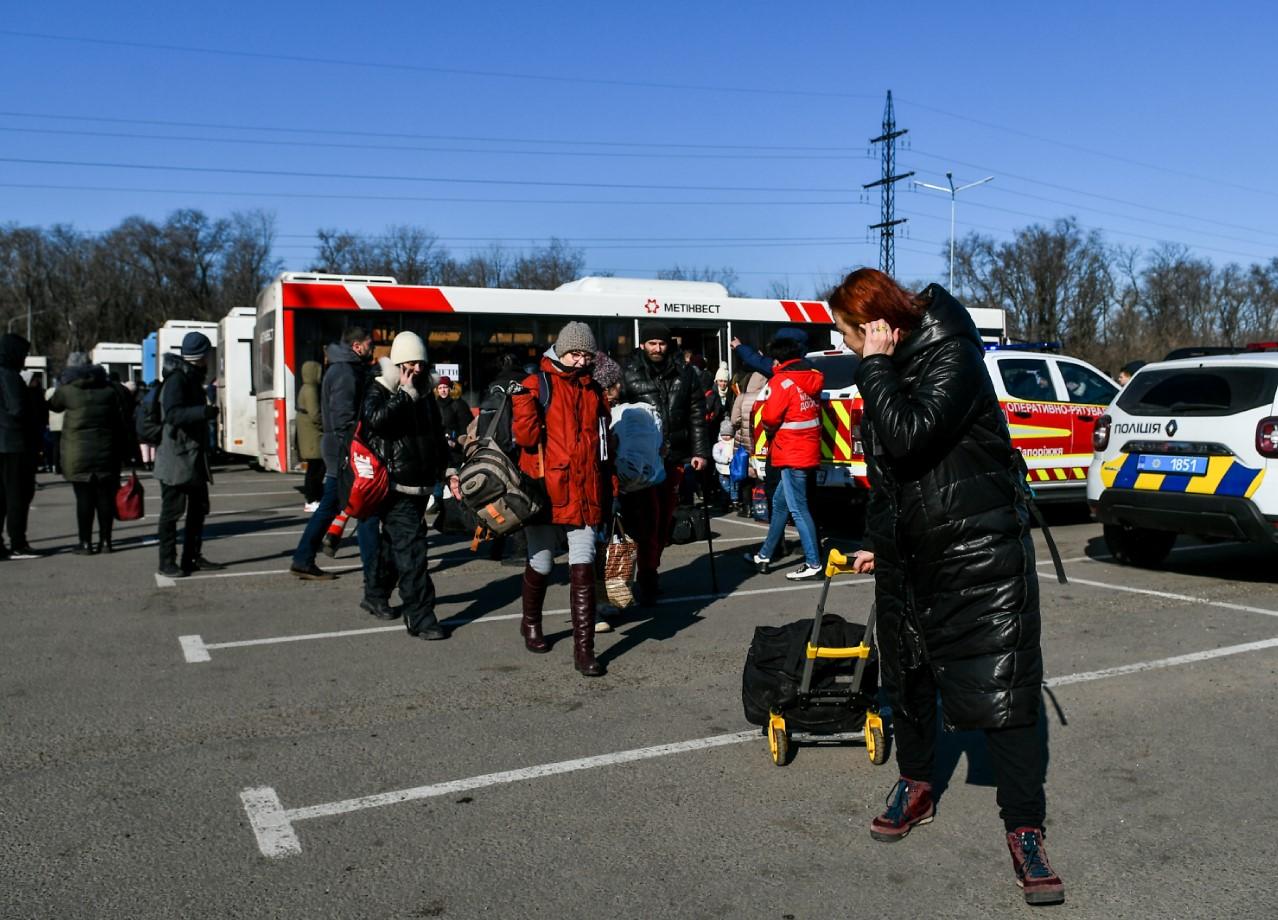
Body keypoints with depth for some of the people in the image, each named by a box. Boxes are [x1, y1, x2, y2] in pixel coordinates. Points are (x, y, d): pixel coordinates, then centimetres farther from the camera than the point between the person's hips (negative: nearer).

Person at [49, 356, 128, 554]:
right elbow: (121, 422, 4)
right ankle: (105, 541, 11)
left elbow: (53, 406, 16)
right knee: (105, 496, 7)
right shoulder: (109, 391, 4)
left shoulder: (66, 391, -5)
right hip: (106, 452, 3)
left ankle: (86, 543, 3)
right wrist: (122, 451, 10)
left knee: (84, 497, 1)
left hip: (78, 453, -2)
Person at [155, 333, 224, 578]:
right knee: (172, 511, -3)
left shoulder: (193, 378, 16)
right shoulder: (177, 379, -14)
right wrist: (204, 412, -36)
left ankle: (192, 557, 20)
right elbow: (172, 414, -27)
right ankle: (167, 562, 3)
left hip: (195, 458, 10)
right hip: (176, 458, -10)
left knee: (198, 509, 13)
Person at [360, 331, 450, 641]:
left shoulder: (425, 396, 16)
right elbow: (376, 419, -27)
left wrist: (444, 469, 19)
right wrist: (405, 393, -22)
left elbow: (438, 435, 26)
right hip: (396, 487, -7)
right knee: (411, 548, -14)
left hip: (421, 486, 7)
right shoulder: (379, 391, -5)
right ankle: (420, 617, -15)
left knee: (393, 544, 20)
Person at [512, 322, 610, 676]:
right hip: (545, 491, -3)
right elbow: (524, 434, -16)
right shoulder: (537, 385, -4)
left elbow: (602, 443, 19)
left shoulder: (592, 390, 13)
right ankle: (531, 623, 39)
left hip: (583, 494, 4)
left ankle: (584, 649, 1)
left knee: (583, 569, -3)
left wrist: (606, 491, 19)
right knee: (541, 565, 11)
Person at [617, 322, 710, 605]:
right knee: (648, 518, -8)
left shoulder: (685, 374, 10)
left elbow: (697, 416, 10)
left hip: (675, 457, 4)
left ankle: (651, 571, 24)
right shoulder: (629, 375, 0)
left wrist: (700, 451, 3)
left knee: (665, 518, 10)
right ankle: (647, 578, -1)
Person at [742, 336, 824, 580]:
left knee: (798, 509, -5)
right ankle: (764, 555, 25)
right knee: (780, 503, 17)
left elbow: (770, 419, -16)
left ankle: (813, 564, -4)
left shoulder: (782, 381, -13)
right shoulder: (811, 379, 11)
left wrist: (769, 431, 6)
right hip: (809, 452, 9)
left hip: (791, 455, -9)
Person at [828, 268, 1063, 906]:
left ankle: (1024, 831, 6)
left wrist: (877, 365, -20)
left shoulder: (952, 355, -15)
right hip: (908, 554, 8)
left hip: (978, 553, -8)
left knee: (1002, 689, -5)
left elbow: (909, 437, -31)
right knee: (907, 675, 16)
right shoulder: (889, 372, 11)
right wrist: (879, 543, 26)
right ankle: (915, 787, 36)